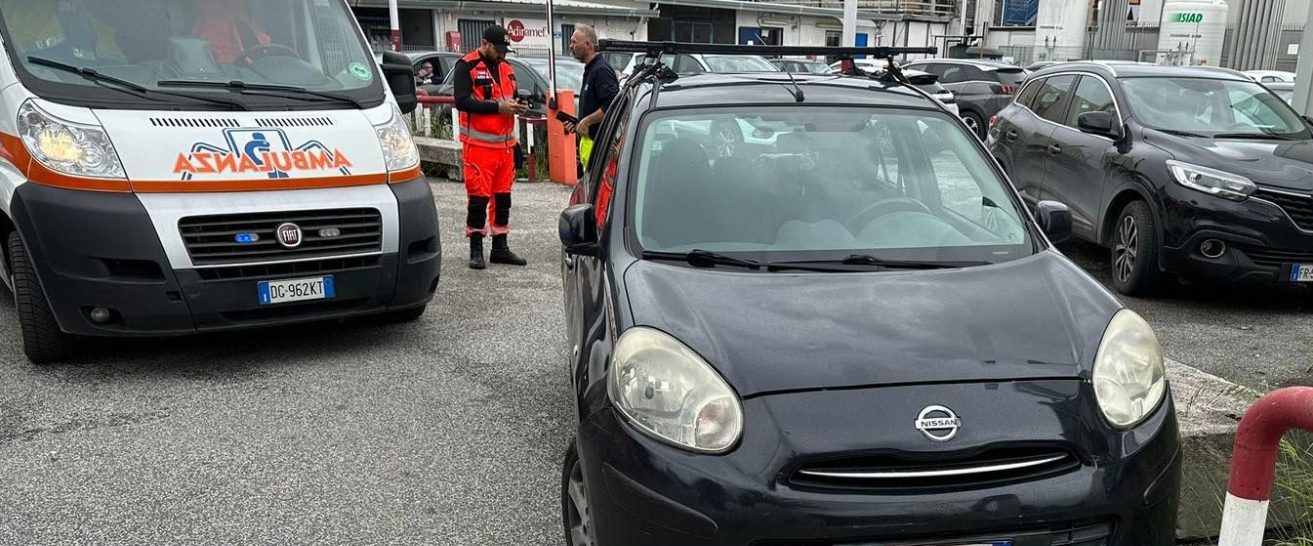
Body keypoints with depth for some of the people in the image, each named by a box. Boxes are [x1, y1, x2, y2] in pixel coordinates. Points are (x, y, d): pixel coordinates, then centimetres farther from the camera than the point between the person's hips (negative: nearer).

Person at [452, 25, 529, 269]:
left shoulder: (505, 67, 16)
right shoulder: (466, 66, -6)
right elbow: (462, 101, -17)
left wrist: (516, 106, 2)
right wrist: (498, 106, -19)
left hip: (505, 142, 7)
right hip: (478, 144, -7)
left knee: (503, 196, 10)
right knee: (478, 196, -5)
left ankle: (500, 247, 20)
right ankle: (476, 249, 5)